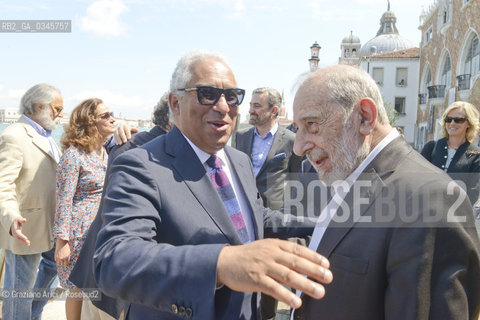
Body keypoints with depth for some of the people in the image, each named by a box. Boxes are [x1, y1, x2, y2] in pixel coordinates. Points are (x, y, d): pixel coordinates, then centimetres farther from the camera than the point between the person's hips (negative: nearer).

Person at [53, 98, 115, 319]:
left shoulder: (104, 153, 8)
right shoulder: (74, 155, -14)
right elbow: (63, 202, -15)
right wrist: (61, 242, -16)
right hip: (80, 233, -7)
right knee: (79, 290, 7)